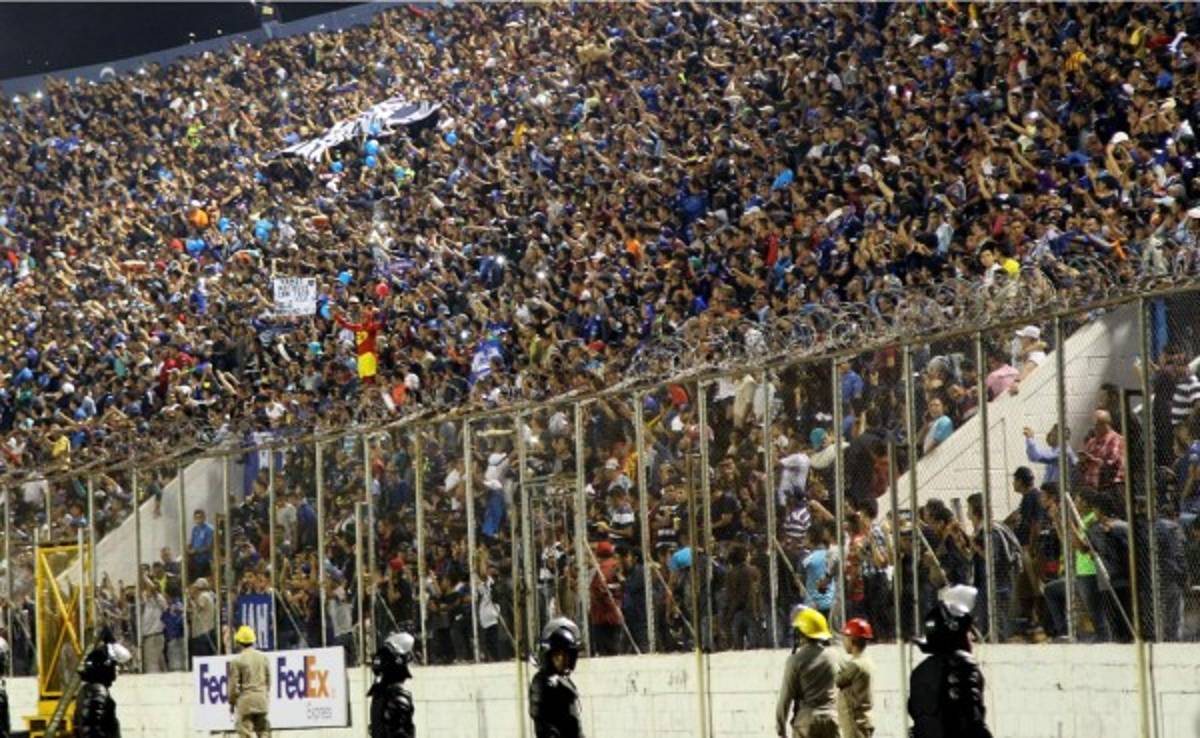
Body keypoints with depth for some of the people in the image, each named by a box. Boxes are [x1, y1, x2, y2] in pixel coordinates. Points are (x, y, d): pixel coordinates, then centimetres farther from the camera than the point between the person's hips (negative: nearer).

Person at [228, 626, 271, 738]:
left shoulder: (237, 660, -9)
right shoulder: (263, 657, 7)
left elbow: (234, 684, -7)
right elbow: (268, 679, 13)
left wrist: (232, 702, 5)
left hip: (245, 700, -5)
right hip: (262, 699, 5)